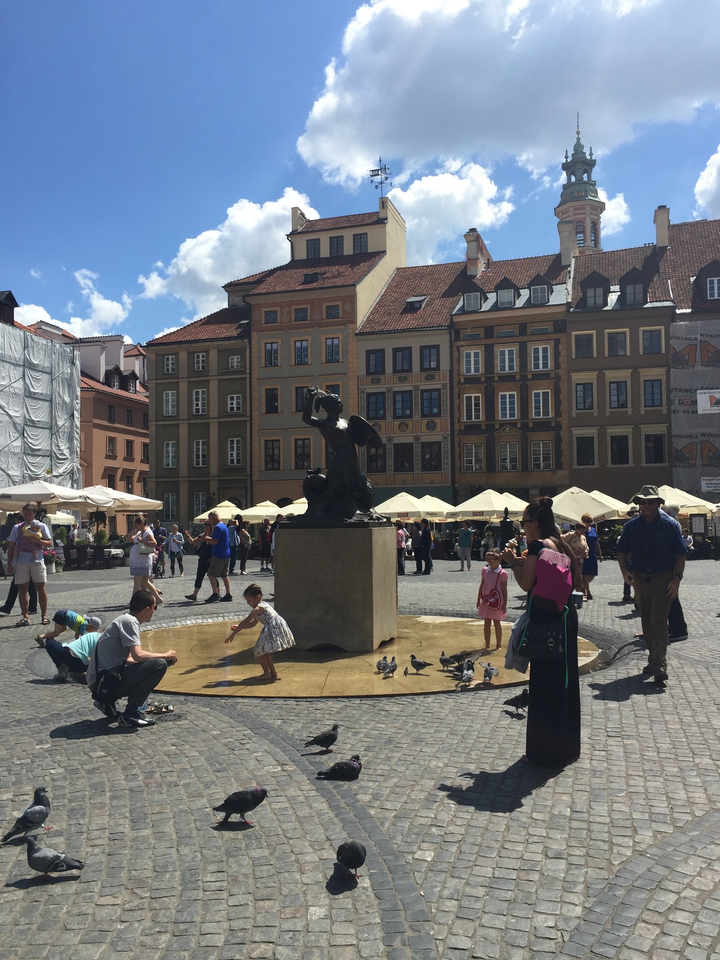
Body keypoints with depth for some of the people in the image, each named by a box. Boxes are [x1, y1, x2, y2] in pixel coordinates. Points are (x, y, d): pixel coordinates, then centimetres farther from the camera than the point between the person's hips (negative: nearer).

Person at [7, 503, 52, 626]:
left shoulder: (41, 526, 5)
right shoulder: (17, 528, 8)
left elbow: (49, 543, 3)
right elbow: (11, 546, 8)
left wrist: (37, 540, -16)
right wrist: (9, 564, 3)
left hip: (37, 560, -1)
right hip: (21, 561, 2)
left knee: (41, 588, -1)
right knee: (22, 588, 3)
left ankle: (44, 615, 6)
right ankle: (25, 617, 10)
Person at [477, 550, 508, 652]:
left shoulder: (502, 573, -9)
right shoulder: (485, 570, 4)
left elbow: (504, 590, -6)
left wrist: (504, 604, -7)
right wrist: (479, 600, 12)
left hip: (497, 601, -4)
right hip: (486, 600, 4)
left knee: (497, 623, 6)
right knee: (487, 623, 8)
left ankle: (498, 645, 18)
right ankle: (487, 646, 16)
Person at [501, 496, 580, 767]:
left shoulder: (537, 545, -15)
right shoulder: (561, 545, 10)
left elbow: (526, 583, -13)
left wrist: (513, 562, 0)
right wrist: (524, 562, 15)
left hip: (544, 621, -9)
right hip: (566, 616, 9)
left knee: (543, 685, 2)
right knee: (564, 680, 17)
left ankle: (545, 751, 11)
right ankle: (566, 747, 30)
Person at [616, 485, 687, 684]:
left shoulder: (669, 525, -5)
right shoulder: (632, 526, 3)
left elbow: (680, 554, -3)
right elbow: (622, 551, 11)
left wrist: (677, 578, -12)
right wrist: (625, 571, -6)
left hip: (663, 580, -4)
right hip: (640, 579, 4)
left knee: (659, 621, -13)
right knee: (647, 622, 12)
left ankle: (659, 666, -14)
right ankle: (654, 659, 25)